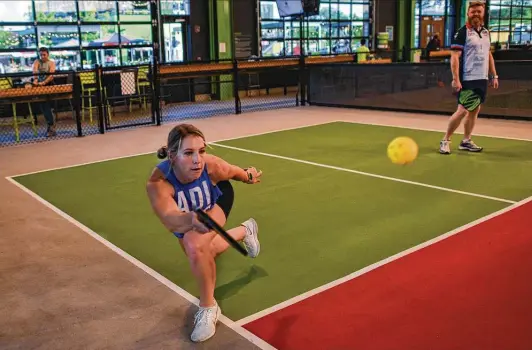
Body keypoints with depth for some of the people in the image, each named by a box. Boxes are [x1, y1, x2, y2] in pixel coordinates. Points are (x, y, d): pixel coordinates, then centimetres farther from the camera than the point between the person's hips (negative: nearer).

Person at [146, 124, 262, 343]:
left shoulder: (212, 166, -41)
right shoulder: (157, 183, -46)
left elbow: (233, 171, -17)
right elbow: (170, 220, -61)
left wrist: (248, 177, 5)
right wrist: (192, 218, -82)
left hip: (218, 198, -2)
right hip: (187, 218, 2)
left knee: (195, 245, -31)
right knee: (204, 253, 28)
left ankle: (208, 307, -6)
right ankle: (245, 231, 57)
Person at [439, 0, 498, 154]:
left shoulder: (486, 32, 14)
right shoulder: (462, 32, -8)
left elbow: (489, 55, 21)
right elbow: (455, 57, -13)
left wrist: (494, 75, 15)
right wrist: (456, 79, -20)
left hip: (482, 79, 7)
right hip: (468, 80, -7)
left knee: (475, 110, 8)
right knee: (463, 111, -10)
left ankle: (466, 141, 17)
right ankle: (445, 140, 2)